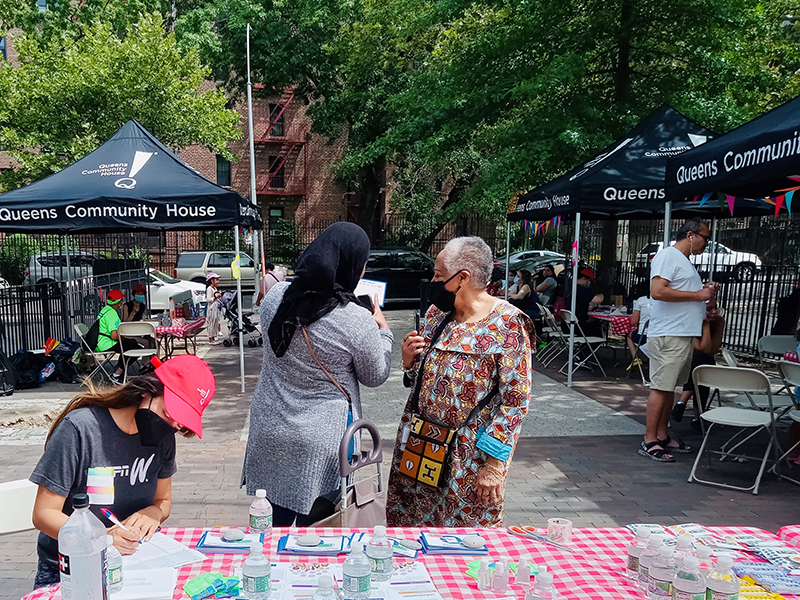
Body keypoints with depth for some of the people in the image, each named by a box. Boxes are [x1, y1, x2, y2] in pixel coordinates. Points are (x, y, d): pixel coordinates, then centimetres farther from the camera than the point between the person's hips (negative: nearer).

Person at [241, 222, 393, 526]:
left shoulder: (276, 296, -7)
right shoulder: (358, 321, -21)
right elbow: (376, 376, -5)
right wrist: (383, 330, 11)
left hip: (269, 429, 5)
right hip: (320, 441, -4)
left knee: (274, 522, 19)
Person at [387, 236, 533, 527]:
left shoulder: (507, 325, -14)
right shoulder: (436, 313, 5)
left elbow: (515, 401, -15)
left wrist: (495, 463, -17)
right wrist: (409, 359, -6)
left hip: (469, 457, -6)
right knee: (408, 528, 16)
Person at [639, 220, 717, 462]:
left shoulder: (685, 261, 23)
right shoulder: (668, 255, -9)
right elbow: (658, 291, -22)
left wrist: (705, 290, 11)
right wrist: (698, 295, -16)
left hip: (684, 334, 10)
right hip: (668, 335, -10)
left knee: (670, 387, 13)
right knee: (661, 387, -8)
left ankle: (662, 436, 21)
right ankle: (649, 441, -3)